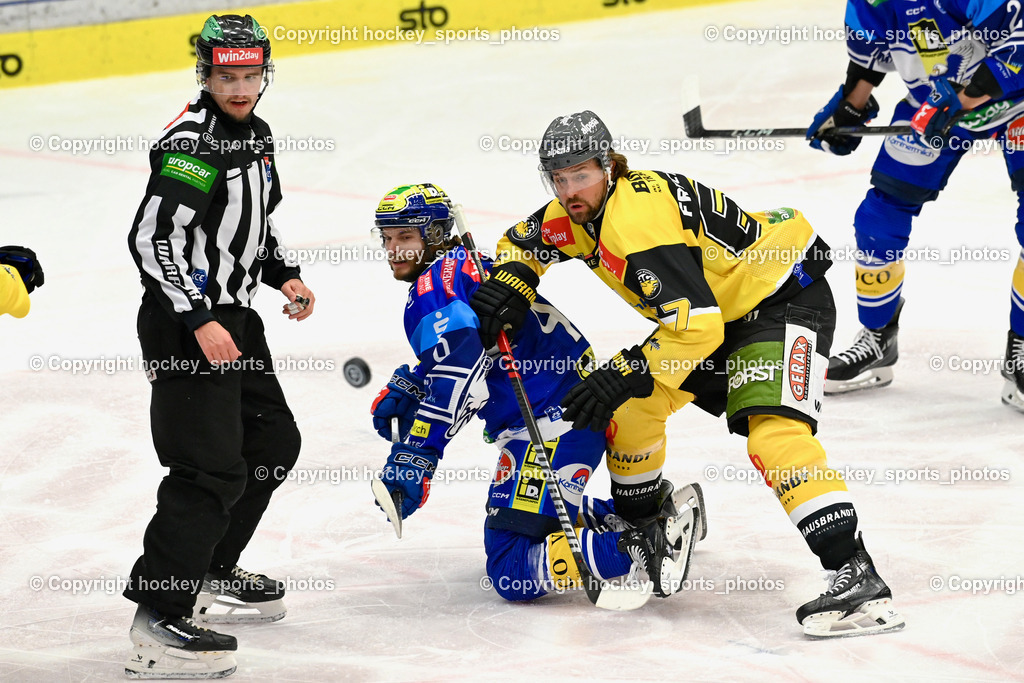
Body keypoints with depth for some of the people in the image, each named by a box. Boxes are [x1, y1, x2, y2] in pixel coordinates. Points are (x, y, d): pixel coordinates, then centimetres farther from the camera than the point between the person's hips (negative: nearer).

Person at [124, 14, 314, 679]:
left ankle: (212, 572, 32)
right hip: (183, 324, -10)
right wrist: (199, 322, -26)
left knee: (273, 441, 19)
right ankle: (159, 620, -13)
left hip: (233, 315, 10)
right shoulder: (191, 142, -19)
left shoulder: (257, 135, 12)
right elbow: (151, 241, -24)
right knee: (211, 467, -15)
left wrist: (285, 274, 11)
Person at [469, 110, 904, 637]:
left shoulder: (638, 216, -31)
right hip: (717, 311, 10)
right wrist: (509, 284, -2)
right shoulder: (575, 214, -2)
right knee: (629, 405, 7)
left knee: (773, 432, -27)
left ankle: (859, 579, -35)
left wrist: (621, 376, -34)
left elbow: (697, 325, -36)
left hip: (785, 297, -10)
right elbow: (521, 242, 19)